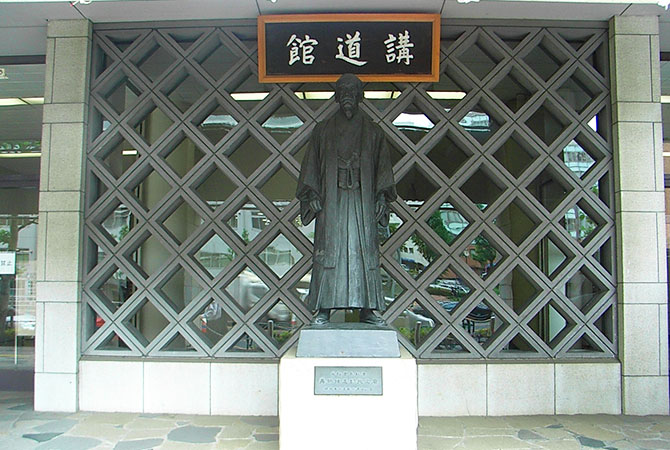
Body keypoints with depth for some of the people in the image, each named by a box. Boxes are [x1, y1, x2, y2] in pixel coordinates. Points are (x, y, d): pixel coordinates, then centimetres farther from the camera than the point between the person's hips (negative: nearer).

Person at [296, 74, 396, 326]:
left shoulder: (373, 132, 13)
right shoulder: (323, 131, 13)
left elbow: (383, 167, 10)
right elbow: (312, 166, 10)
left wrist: (382, 197, -1)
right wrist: (312, 195, -1)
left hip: (362, 200, 1)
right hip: (331, 200, 0)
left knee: (365, 251, -3)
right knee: (328, 250, -5)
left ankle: (367, 309, 3)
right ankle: (324, 309, 0)